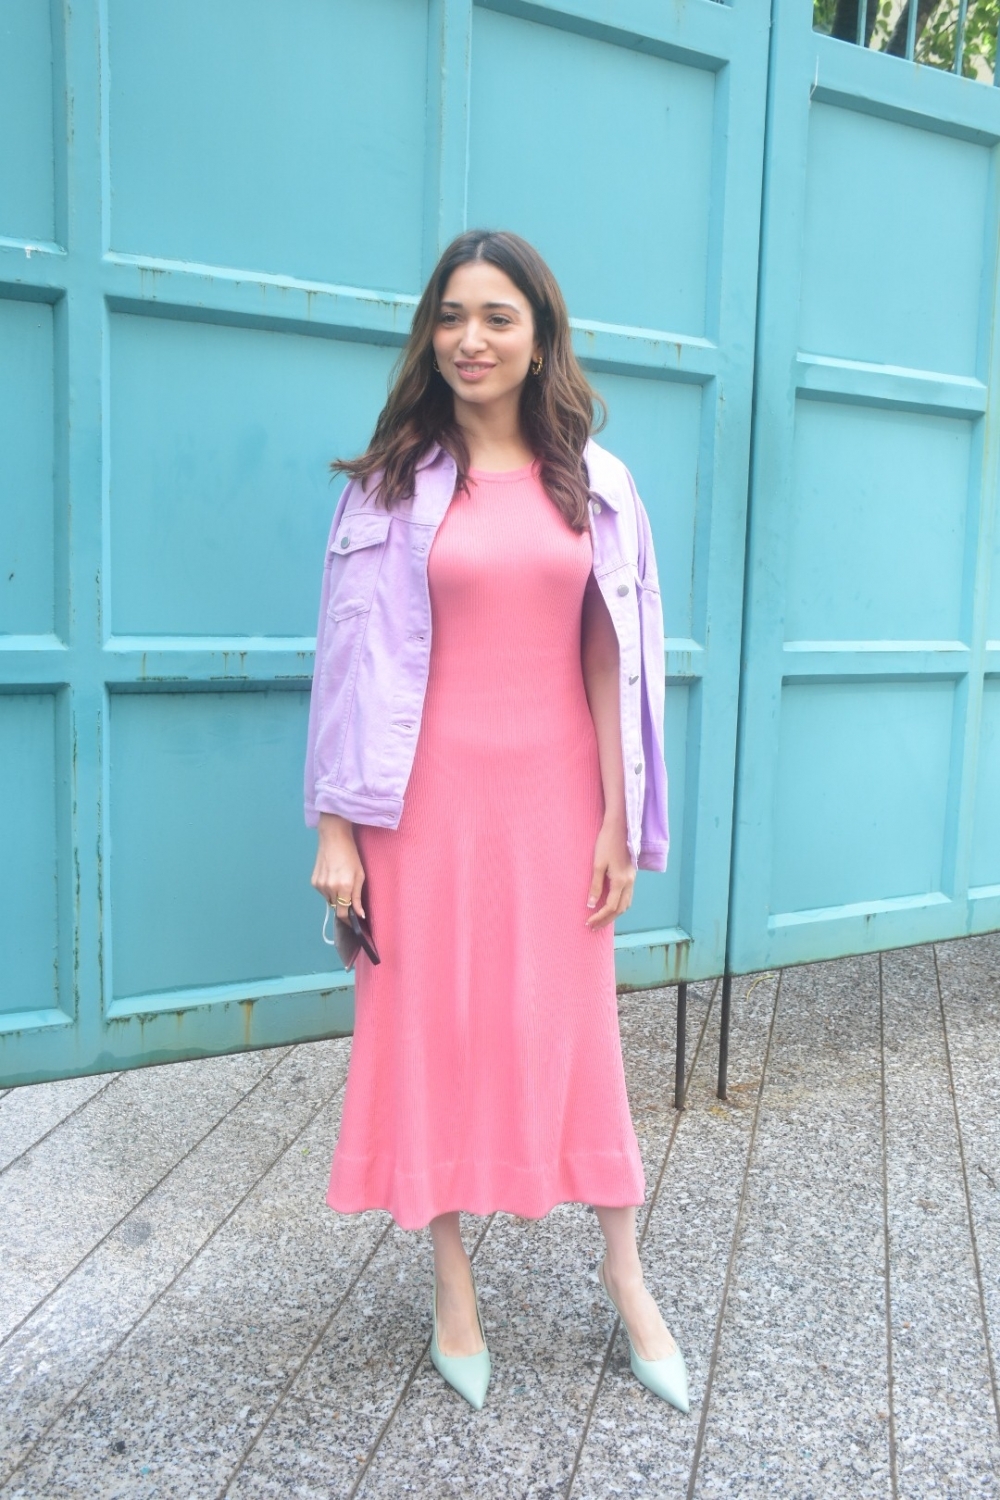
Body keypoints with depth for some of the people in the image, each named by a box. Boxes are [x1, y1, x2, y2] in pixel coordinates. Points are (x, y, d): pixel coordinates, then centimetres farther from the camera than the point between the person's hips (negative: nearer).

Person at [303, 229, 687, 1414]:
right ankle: (452, 1286, 27)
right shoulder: (393, 480, 1)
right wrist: (337, 826, -5)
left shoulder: (591, 482, 5)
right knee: (432, 1026, 8)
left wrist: (620, 818, -1)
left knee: (572, 1027, 9)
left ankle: (623, 1273, 29)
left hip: (554, 792, 1)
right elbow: (356, 659, -1)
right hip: (431, 794, -1)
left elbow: (610, 654, 3)